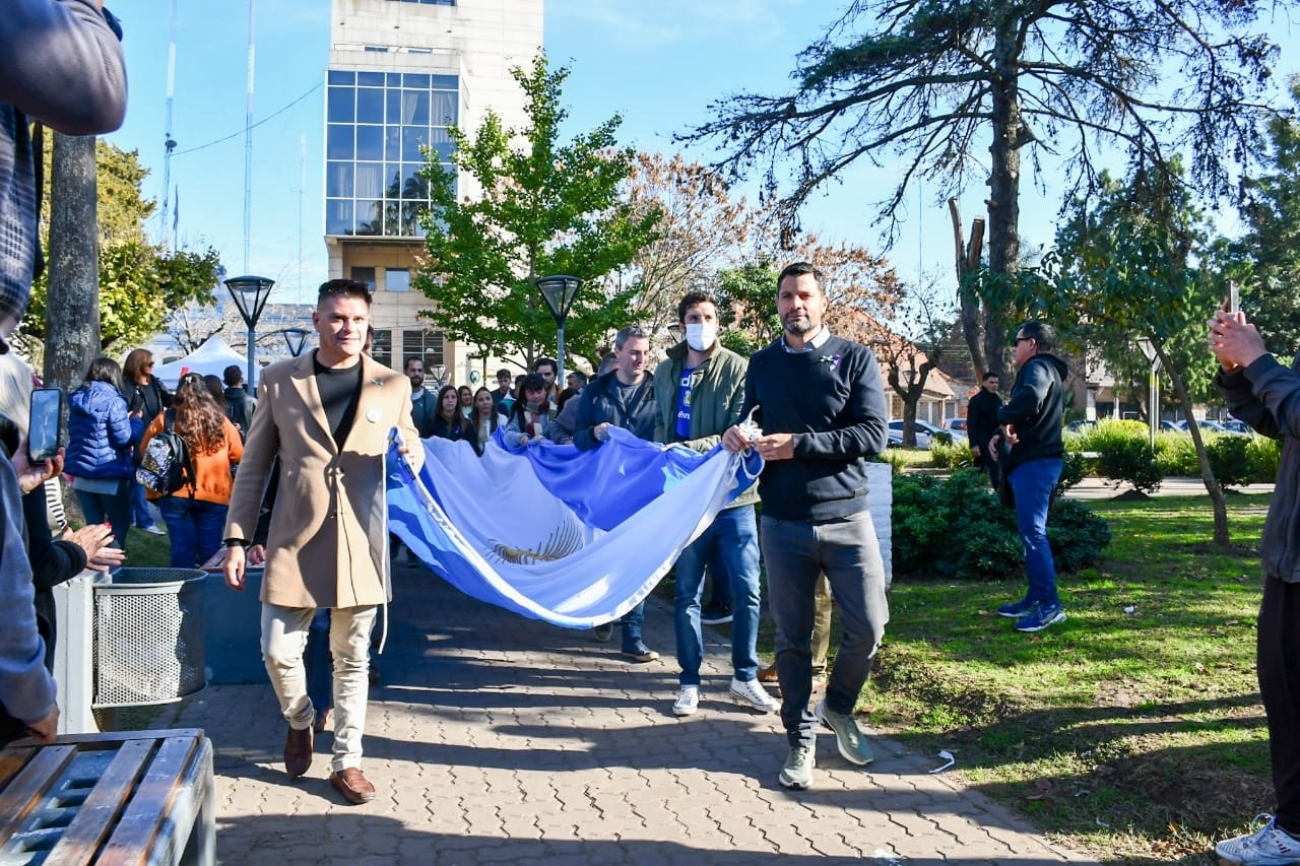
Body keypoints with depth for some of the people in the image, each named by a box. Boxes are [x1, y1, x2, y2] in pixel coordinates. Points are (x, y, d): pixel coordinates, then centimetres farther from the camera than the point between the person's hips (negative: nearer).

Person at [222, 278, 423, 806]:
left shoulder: (392, 385, 5)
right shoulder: (279, 381, 4)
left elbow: (414, 454, 16)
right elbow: (253, 466, 6)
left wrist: (407, 454, -9)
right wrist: (236, 538, 1)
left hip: (361, 542, 0)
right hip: (296, 540, 0)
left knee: (352, 659, 8)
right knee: (279, 651, 1)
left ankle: (346, 761, 23)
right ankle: (299, 721, 33)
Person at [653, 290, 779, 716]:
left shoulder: (737, 369, -5)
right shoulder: (665, 372, 8)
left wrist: (688, 449, -20)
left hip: (732, 496, -3)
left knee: (747, 591, 2)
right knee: (686, 594, 9)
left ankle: (745, 678, 20)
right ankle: (689, 682, 21)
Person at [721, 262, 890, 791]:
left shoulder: (854, 359, -1)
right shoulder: (761, 364, 10)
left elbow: (874, 434, -10)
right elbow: (748, 424, 18)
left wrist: (799, 445, -17)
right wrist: (736, 437, -6)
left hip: (846, 519, -1)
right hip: (783, 525, 2)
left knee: (868, 628, 0)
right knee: (792, 638, 6)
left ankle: (838, 707, 28)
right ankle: (800, 738, 22)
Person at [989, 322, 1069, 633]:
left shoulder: (1038, 366, -10)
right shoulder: (1045, 370, 24)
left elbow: (1030, 397, -34)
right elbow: (1024, 418, 22)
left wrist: (1005, 418, -18)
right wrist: (1001, 435, 4)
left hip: (1035, 463, -11)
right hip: (1034, 460, 11)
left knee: (1033, 532, -12)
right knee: (1031, 532, 15)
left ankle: (1050, 606, -12)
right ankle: (1035, 598, 22)